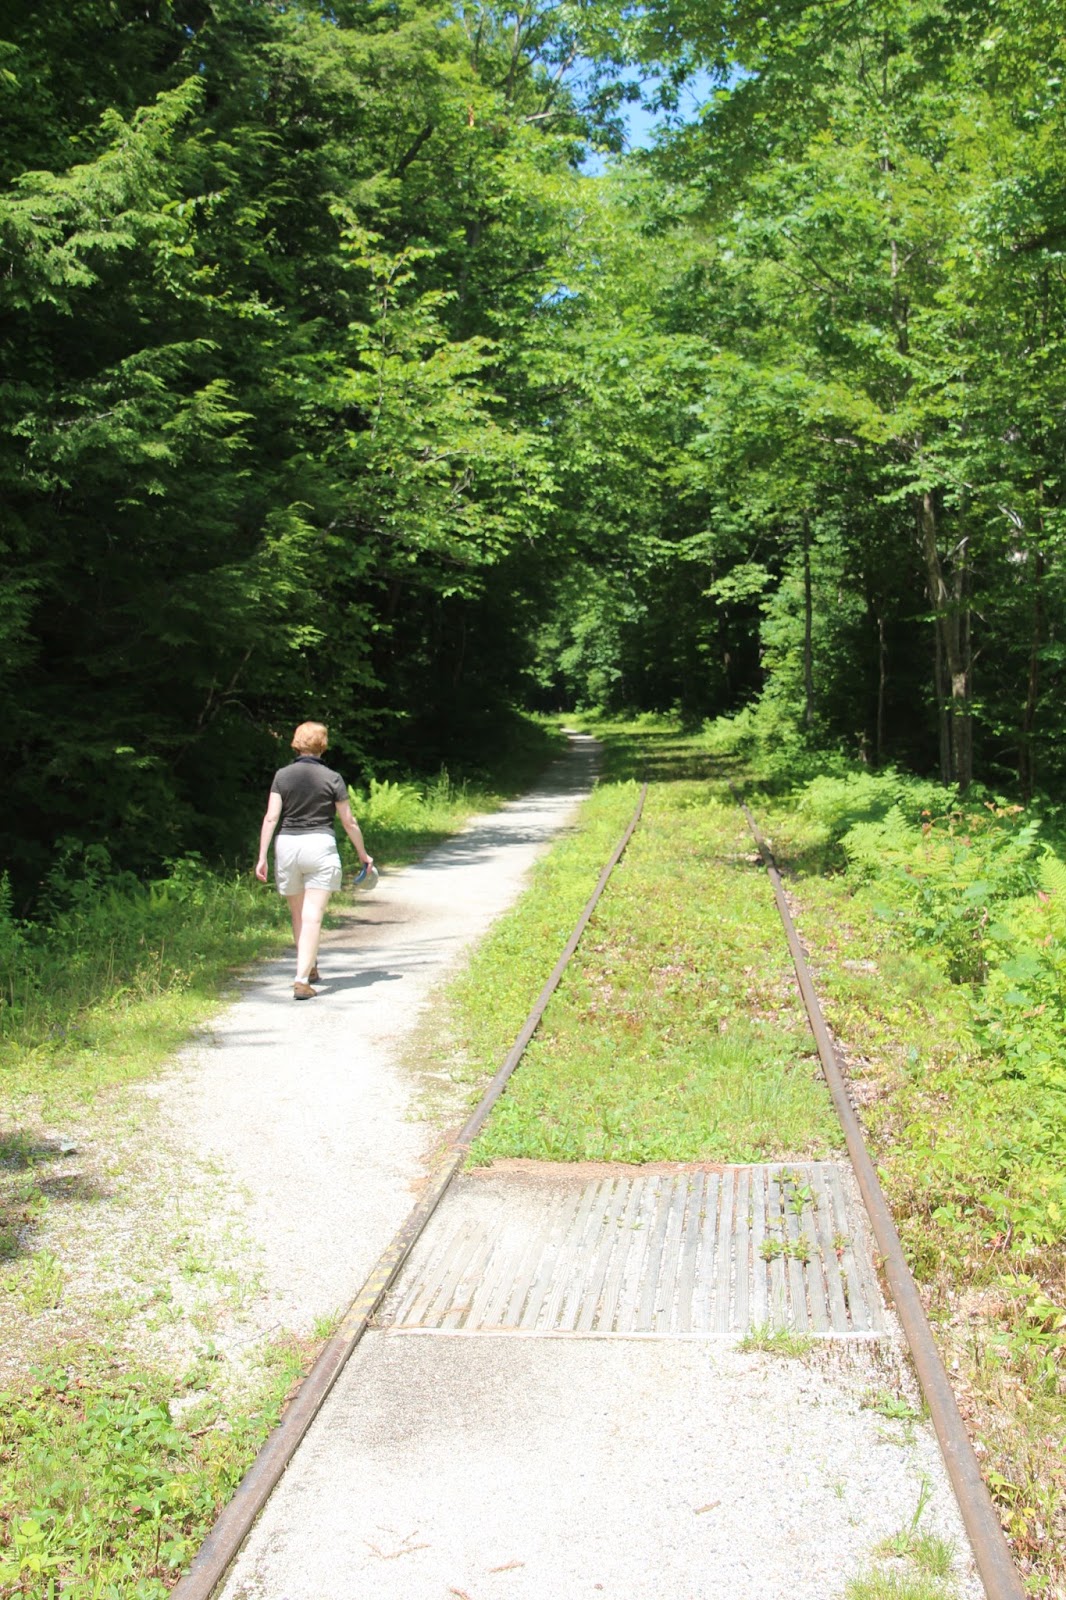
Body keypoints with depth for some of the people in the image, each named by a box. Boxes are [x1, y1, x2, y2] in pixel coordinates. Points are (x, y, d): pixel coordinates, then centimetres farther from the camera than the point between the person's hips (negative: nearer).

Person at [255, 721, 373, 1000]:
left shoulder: (282, 775, 2)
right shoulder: (332, 778, -2)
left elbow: (271, 817, -4)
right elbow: (349, 822, 2)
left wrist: (262, 856, -2)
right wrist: (363, 855, 14)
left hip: (287, 845, 3)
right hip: (320, 845, -3)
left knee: (298, 916, 18)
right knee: (312, 917, -4)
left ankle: (309, 969, 37)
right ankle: (302, 981, -13)